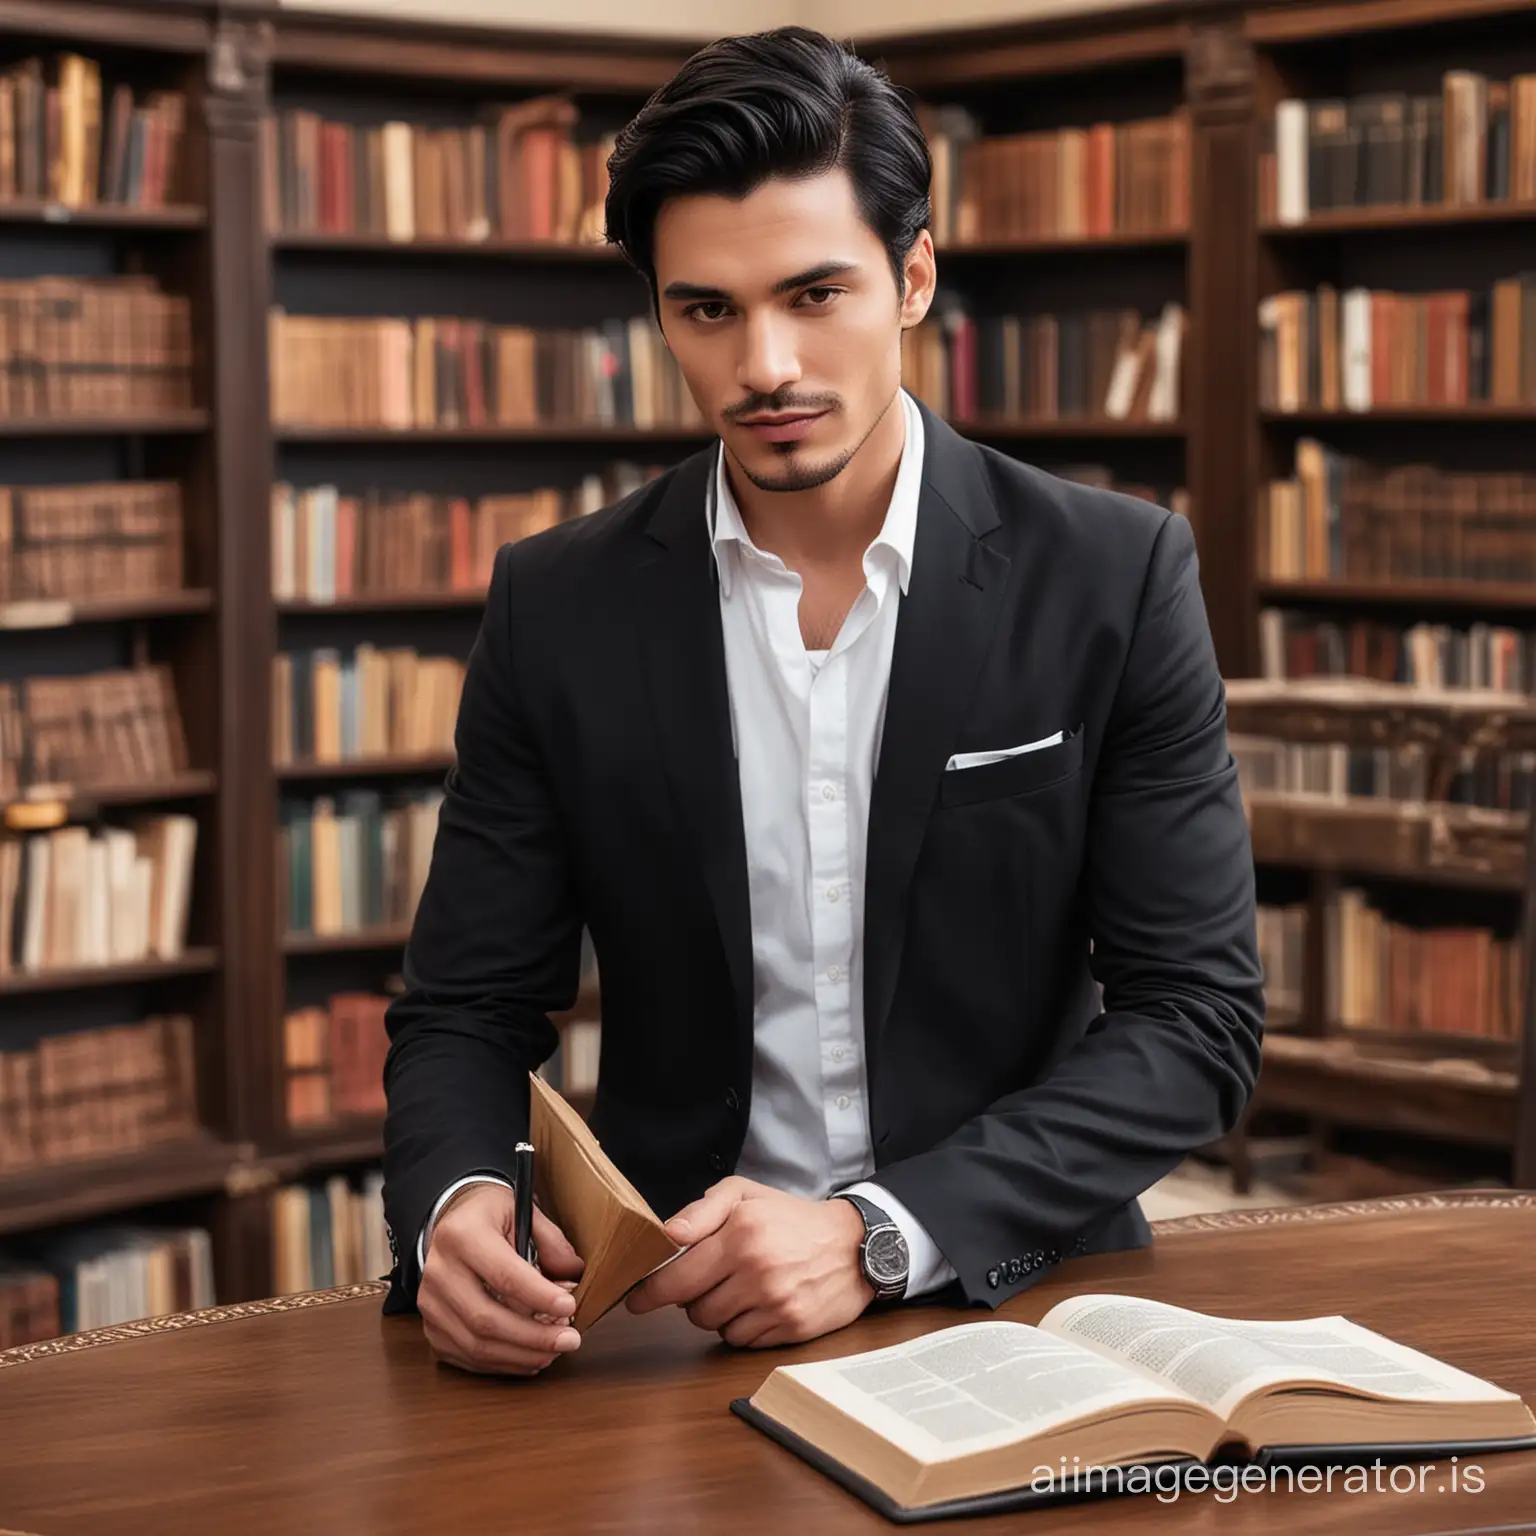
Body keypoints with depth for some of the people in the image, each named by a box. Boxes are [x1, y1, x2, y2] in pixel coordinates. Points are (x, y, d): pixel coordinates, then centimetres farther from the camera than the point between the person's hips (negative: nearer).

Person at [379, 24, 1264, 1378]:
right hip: (661, 1304, 3)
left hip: (1013, 1298, -2)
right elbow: (468, 1012, 5)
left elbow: (1197, 1015, -6)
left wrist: (877, 1233, -19)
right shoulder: (560, 609, 1)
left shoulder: (1114, 579, -3)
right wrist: (457, 1206, -19)